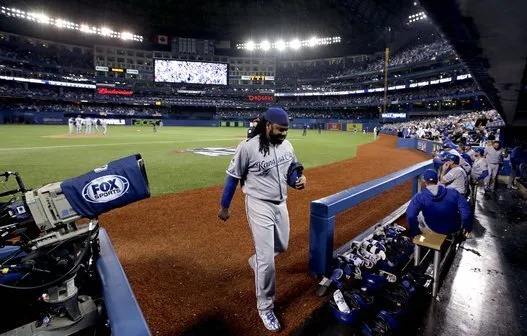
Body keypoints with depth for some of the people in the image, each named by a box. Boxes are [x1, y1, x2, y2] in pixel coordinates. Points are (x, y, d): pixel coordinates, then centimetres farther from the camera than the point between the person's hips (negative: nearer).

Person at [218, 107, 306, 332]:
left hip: (281, 205, 7)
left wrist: (298, 180, -12)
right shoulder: (248, 147, -20)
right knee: (267, 259, -3)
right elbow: (233, 177, -10)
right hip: (259, 206, -6)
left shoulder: (287, 145, -2)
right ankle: (265, 308, 20)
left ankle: (256, 261, 54)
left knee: (281, 247, 22)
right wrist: (224, 207, -1)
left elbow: (291, 170, 12)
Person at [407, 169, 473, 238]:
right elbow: (466, 212, -19)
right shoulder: (453, 192, -17)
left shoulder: (419, 197, -23)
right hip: (454, 228, 2)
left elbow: (410, 216, -32)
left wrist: (415, 233, -16)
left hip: (435, 229, -1)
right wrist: (468, 229, -2)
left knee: (419, 214, 26)